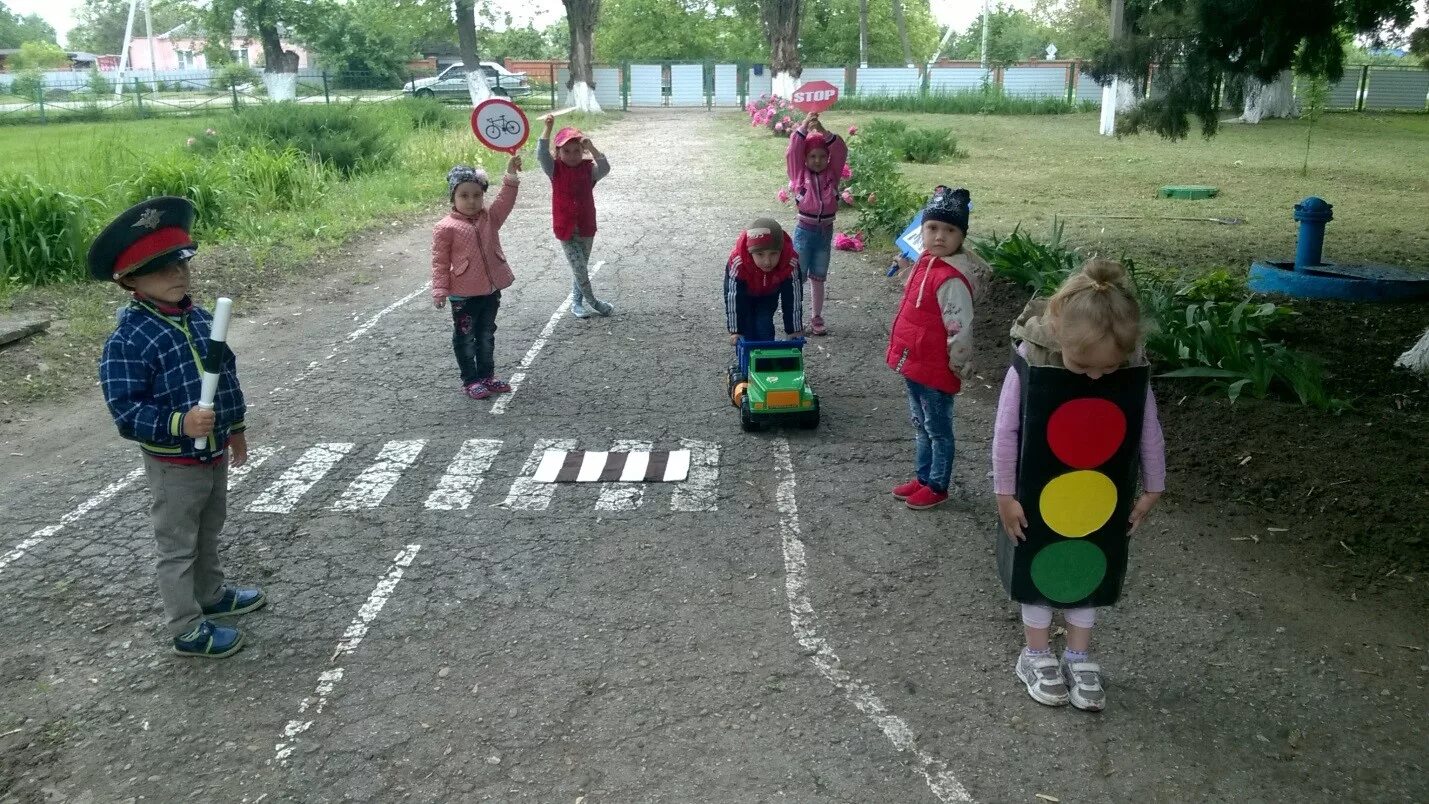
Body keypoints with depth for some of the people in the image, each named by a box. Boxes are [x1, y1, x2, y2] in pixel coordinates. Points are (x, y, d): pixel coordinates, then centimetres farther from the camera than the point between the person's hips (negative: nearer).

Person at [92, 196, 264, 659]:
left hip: (215, 452, 7)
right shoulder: (127, 339, -22)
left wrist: (236, 428, 18)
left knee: (208, 534, 26)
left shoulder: (200, 318, 1)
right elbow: (125, 411, -24)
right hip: (174, 463, -7)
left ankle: (212, 595, 46)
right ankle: (187, 630, 20)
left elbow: (228, 374, 12)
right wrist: (179, 423, -38)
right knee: (177, 546, 8)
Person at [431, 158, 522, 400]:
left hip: (491, 291, 5)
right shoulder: (446, 228, -12)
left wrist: (511, 176, -23)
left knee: (487, 336, 18)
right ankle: (471, 380, 18)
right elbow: (440, 262, -10)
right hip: (464, 296, -5)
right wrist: (440, 291, -13)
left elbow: (505, 201, -10)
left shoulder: (490, 217, 3)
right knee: (465, 339, 8)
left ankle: (486, 376, 30)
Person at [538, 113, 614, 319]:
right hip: (565, 227, -2)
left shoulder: (588, 168, -3)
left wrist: (591, 147, -35)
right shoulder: (555, 169, -6)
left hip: (586, 226, 3)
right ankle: (593, 302, 11)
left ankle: (576, 302, 32)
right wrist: (548, 128, -33)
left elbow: (604, 168, -23)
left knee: (581, 267, 15)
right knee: (579, 268, -6)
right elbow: (541, 154, -23)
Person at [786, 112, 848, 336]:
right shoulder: (800, 174, -3)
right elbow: (793, 152, -17)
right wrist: (803, 127, -29)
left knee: (818, 277, 12)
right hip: (805, 231, -2)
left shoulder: (832, 174, 1)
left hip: (826, 231, 3)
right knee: (798, 276, 2)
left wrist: (823, 131, -26)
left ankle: (817, 318, 20)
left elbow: (841, 152, -12)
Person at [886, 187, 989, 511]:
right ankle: (923, 477, 37)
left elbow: (961, 330, -25)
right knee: (921, 426, 22)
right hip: (915, 364, 9)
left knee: (938, 430, 9)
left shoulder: (952, 279, -26)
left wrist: (957, 369, -15)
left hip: (935, 371, -9)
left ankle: (938, 487, 24)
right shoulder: (926, 261, 3)